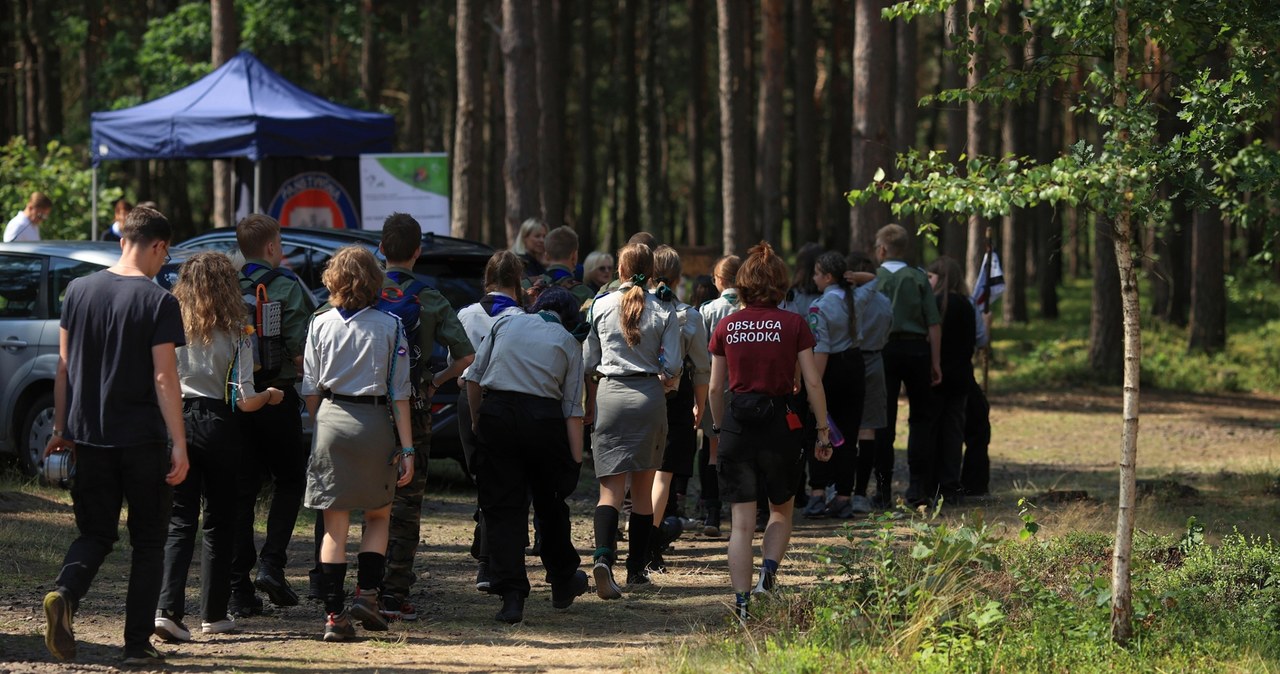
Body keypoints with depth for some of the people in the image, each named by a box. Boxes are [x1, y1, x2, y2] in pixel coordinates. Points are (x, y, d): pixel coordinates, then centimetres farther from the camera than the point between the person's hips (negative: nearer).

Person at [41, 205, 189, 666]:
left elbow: (64, 366, 7)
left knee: (96, 533, 14)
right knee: (148, 541, 8)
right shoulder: (158, 301, -10)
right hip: (142, 438, -4)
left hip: (89, 437, 4)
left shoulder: (79, 290, 4)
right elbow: (164, 377, -14)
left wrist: (62, 429, 15)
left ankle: (64, 592, -16)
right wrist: (179, 445, -13)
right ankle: (138, 645, 6)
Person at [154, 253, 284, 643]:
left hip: (177, 422, 1)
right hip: (218, 428, -1)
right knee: (218, 522, 13)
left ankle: (168, 609, -15)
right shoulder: (234, 336, -6)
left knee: (180, 522, 2)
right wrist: (270, 396, 11)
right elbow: (244, 401, -9)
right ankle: (213, 614, 18)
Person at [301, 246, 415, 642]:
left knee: (335, 526, 5)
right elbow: (399, 393, -3)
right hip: (374, 422, -1)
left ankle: (334, 614, 1)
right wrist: (406, 447, -1)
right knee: (379, 516, 18)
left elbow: (310, 389, 5)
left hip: (331, 420, 1)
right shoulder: (389, 327, -2)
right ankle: (366, 593, 4)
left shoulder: (320, 325, 2)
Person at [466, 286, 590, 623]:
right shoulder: (568, 343, 10)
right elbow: (573, 408, 3)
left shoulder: (505, 324, 14)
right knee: (550, 504, 19)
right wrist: (576, 459, 2)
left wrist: (477, 420, 21)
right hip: (544, 418, 0)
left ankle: (511, 596, -7)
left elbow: (474, 377, 9)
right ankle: (563, 583, 35)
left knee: (502, 507, 2)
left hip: (496, 415, 0)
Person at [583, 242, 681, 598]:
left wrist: (590, 404, 17)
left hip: (609, 395, 0)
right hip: (649, 397, 0)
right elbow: (672, 366, -5)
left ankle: (603, 556, -27)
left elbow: (588, 362, 5)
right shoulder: (663, 311, -1)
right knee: (643, 488, 13)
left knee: (611, 486, -3)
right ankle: (637, 567, 16)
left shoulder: (601, 305, 1)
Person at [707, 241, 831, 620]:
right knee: (781, 509, 19)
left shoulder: (726, 327, 3)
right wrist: (823, 432, 3)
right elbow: (812, 382, -4)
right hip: (779, 421, -1)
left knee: (741, 521, 5)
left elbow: (716, 387, 7)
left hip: (737, 423, 1)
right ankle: (768, 574, -2)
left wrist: (719, 428, 20)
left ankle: (741, 603, 0)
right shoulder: (793, 324, -3)